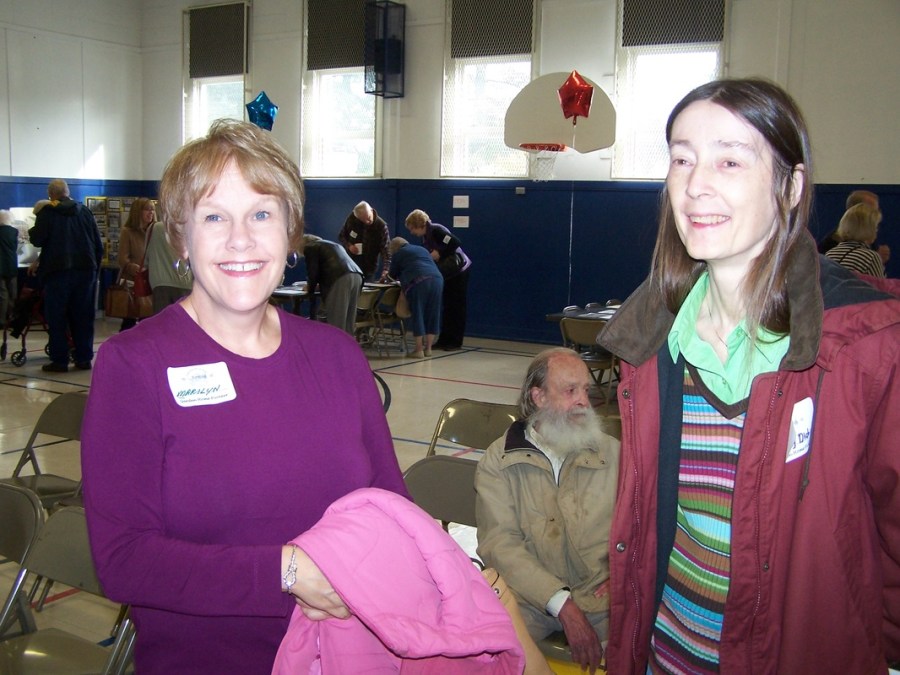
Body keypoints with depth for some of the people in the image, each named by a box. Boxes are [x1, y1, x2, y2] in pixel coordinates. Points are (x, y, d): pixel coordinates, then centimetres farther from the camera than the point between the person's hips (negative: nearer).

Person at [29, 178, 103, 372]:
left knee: (56, 318, 3)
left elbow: (37, 240, -8)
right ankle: (84, 358, 9)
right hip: (85, 269, 4)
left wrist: (31, 231, 13)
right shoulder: (85, 211, 9)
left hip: (57, 271, -4)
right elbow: (99, 245, 9)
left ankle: (59, 361, 1)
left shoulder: (47, 212, -4)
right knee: (83, 316, 8)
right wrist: (95, 266, 17)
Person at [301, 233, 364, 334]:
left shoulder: (310, 248, 10)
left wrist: (310, 289, 20)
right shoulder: (334, 244, 35)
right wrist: (316, 284, 44)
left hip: (340, 279, -8)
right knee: (348, 321, 11)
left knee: (335, 322, -5)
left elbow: (313, 272, 4)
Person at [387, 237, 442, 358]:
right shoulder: (422, 249, 33)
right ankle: (428, 348, 12)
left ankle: (419, 349, -1)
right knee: (432, 314, 10)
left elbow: (393, 275, 24)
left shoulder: (397, 254, 18)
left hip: (417, 281, -5)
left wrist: (402, 276, 47)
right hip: (437, 278, 5)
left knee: (417, 314, 1)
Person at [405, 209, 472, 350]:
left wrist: (439, 253, -25)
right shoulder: (425, 237, 7)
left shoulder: (436, 230, -19)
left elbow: (456, 243, -29)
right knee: (447, 307, 10)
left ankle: (455, 342, 2)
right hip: (448, 274, 9)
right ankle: (444, 340, 14)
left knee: (456, 307, -3)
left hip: (459, 269, -9)